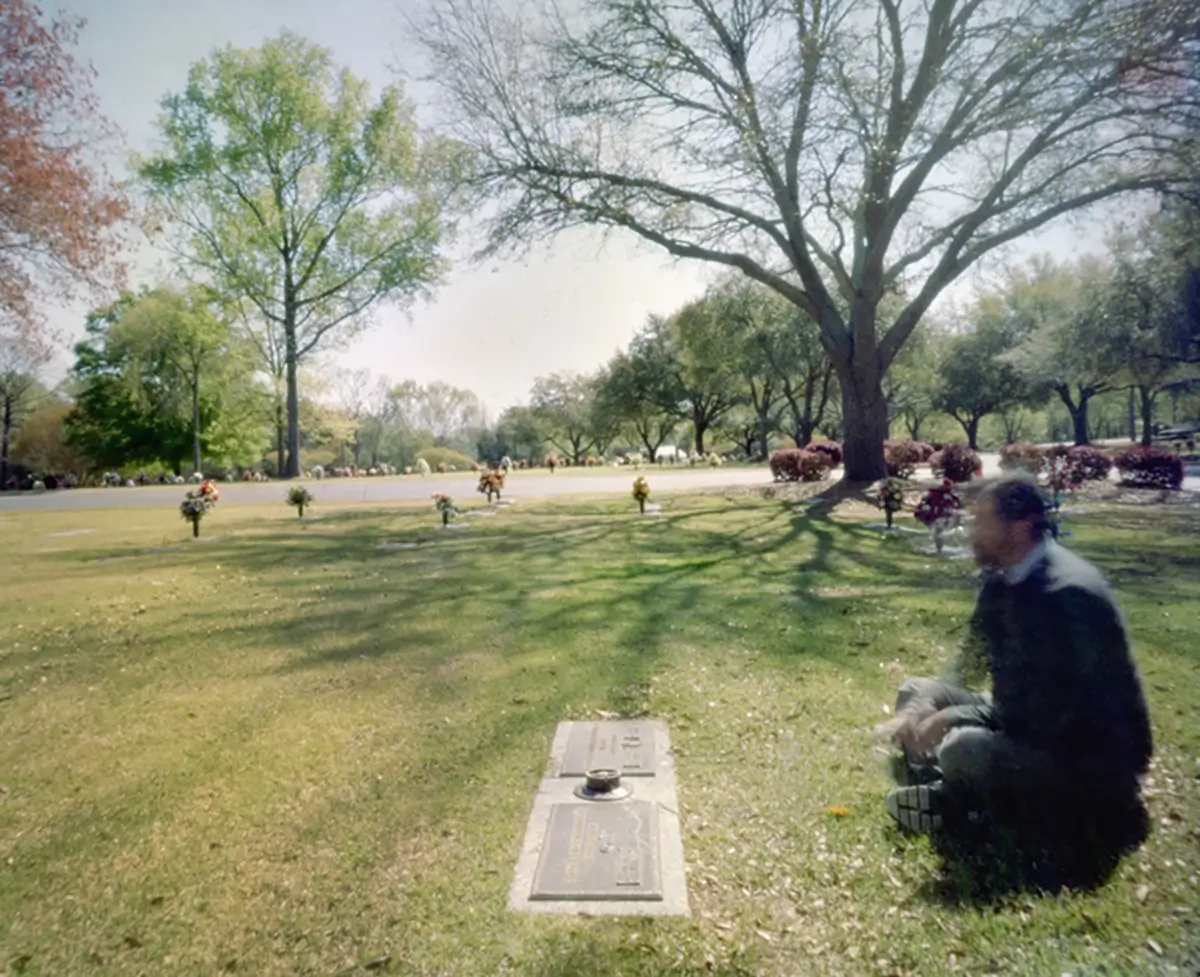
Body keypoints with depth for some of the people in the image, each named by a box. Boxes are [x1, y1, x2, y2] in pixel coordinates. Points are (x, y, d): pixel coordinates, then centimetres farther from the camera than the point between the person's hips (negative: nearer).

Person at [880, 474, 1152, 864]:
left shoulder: (1066, 591, -28)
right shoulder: (1001, 578, 0)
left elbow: (1050, 707, -30)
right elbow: (969, 667, 8)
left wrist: (951, 717, -25)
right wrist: (917, 711, -8)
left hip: (1091, 752, -9)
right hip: (1032, 720, 9)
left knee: (963, 750, -33)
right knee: (915, 691, 6)